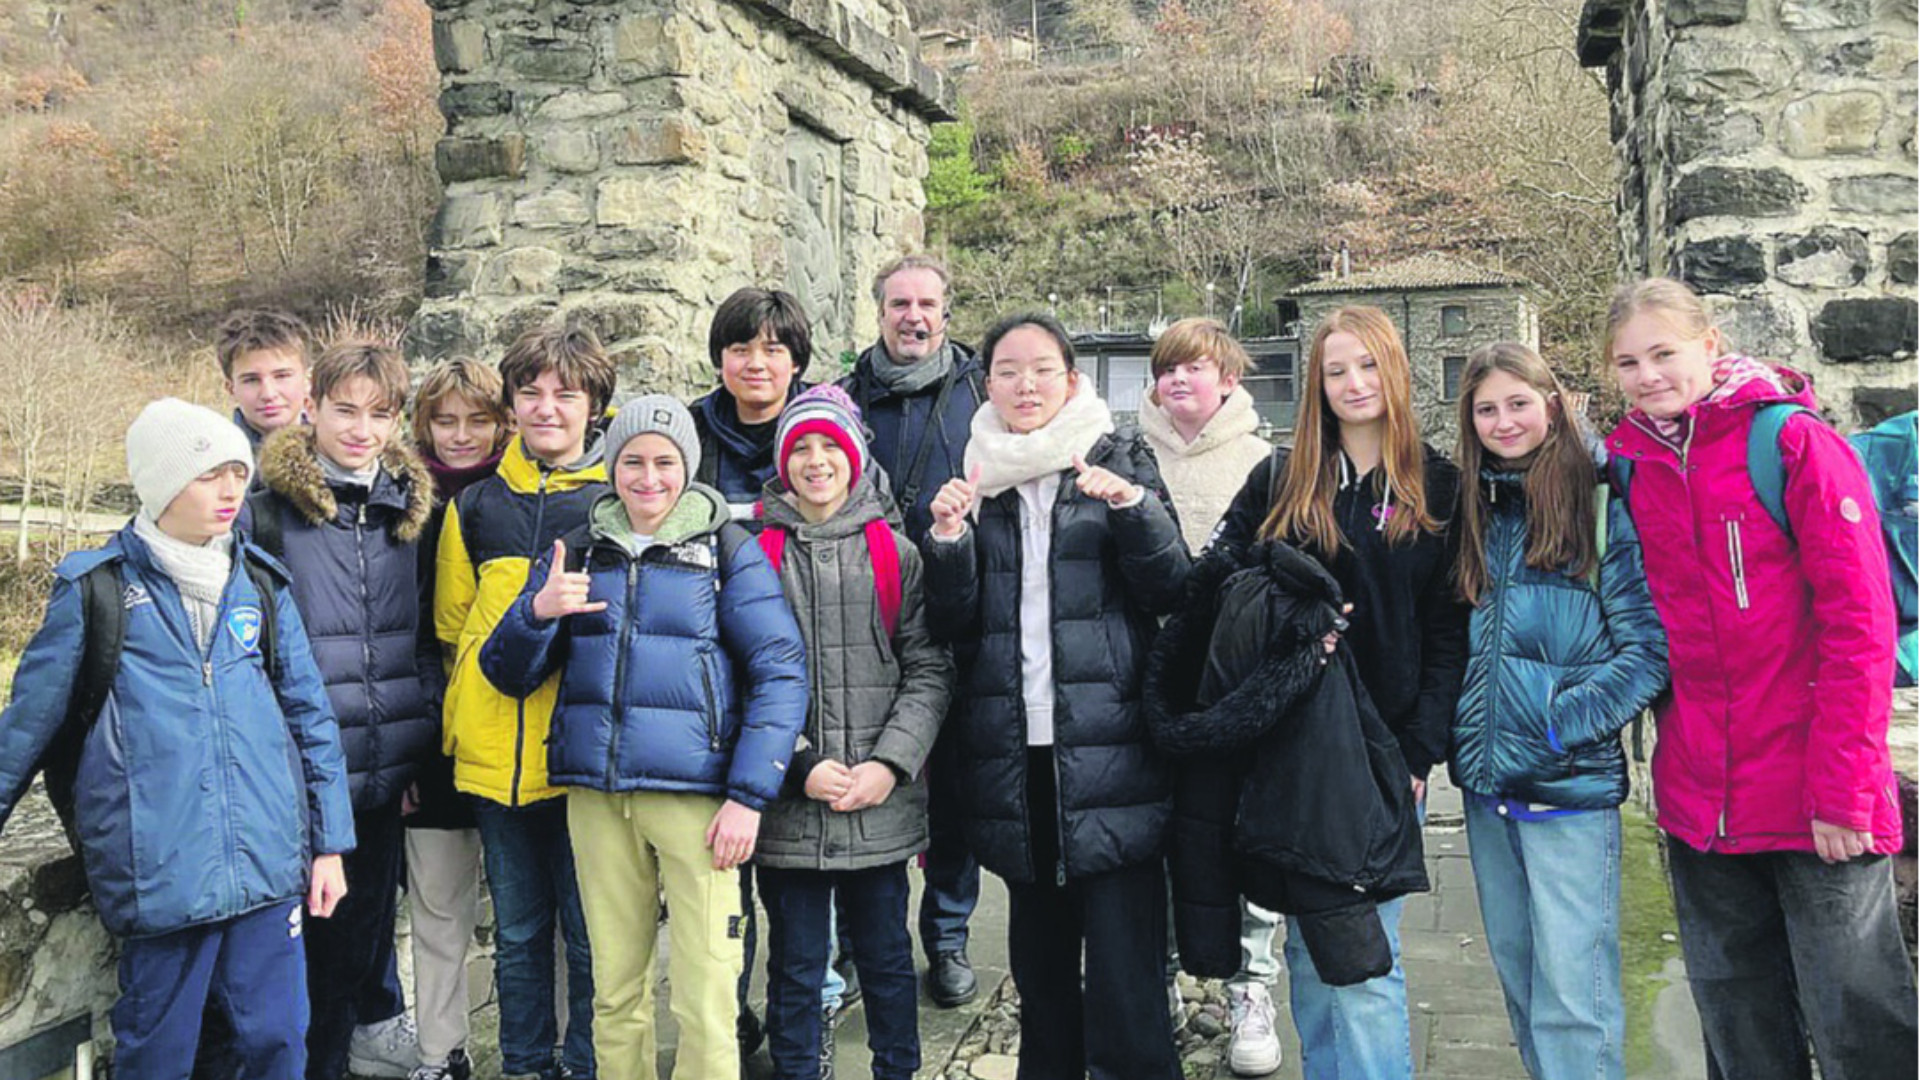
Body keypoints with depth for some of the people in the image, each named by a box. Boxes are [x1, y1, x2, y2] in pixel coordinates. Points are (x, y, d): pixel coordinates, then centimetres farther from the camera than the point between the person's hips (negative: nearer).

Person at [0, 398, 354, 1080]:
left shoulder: (262, 582, 9)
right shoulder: (96, 590, -1)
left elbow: (310, 714, 11)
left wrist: (330, 842, 8)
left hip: (270, 864, 3)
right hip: (160, 872, -2)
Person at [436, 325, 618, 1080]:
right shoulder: (476, 505, 9)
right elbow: (453, 627, 17)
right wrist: (467, 718, 11)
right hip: (495, 755, 4)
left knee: (590, 933, 6)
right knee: (517, 929, 16)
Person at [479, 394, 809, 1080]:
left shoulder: (727, 550, 1)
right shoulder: (578, 551, 12)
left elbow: (780, 674, -4)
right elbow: (509, 675, 11)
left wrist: (749, 795, -11)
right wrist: (538, 611, -10)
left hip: (695, 792, -3)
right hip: (596, 793, 4)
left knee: (705, 998, -5)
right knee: (614, 991, 12)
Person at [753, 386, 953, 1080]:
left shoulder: (896, 552, 6)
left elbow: (929, 670, 2)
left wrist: (889, 764, -10)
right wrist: (800, 766, -12)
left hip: (881, 806, 1)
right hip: (787, 805, -1)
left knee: (887, 958, 14)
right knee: (796, 965, 9)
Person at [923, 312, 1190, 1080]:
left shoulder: (1120, 460, 6)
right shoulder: (975, 478, 13)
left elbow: (1169, 590, -3)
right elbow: (953, 625, 7)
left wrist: (1134, 508, -19)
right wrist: (949, 539, -9)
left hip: (1109, 753, -3)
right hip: (1014, 762, 3)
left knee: (1123, 980, -7)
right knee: (1039, 967, 14)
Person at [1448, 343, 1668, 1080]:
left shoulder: (1600, 508, -6)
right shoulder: (1475, 514, 11)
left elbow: (1649, 649, -10)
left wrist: (1560, 726, -17)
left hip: (1570, 785, -6)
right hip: (1486, 784, 6)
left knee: (1573, 992, -4)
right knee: (1517, 977, 16)